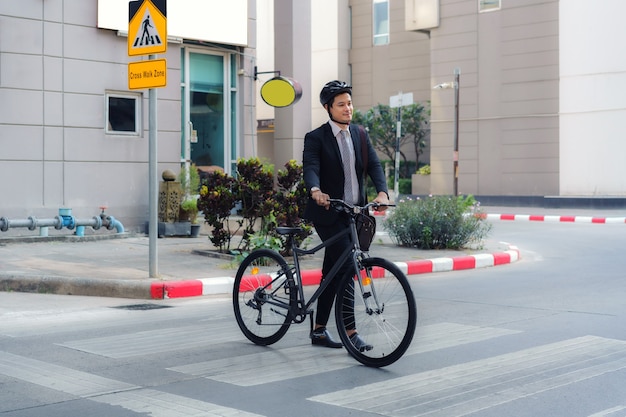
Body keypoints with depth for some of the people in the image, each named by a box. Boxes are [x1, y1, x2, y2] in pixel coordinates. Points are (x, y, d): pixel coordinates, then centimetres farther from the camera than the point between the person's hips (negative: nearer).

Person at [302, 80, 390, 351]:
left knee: (332, 272, 11)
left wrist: (382, 192, -19)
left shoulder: (360, 135, 10)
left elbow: (374, 165, 0)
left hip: (353, 213, 6)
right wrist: (315, 191, -43)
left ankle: (319, 330, 21)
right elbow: (310, 168, -21)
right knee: (346, 266, -16)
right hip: (327, 212, -6)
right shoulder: (316, 138, -6)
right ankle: (350, 331, -12)